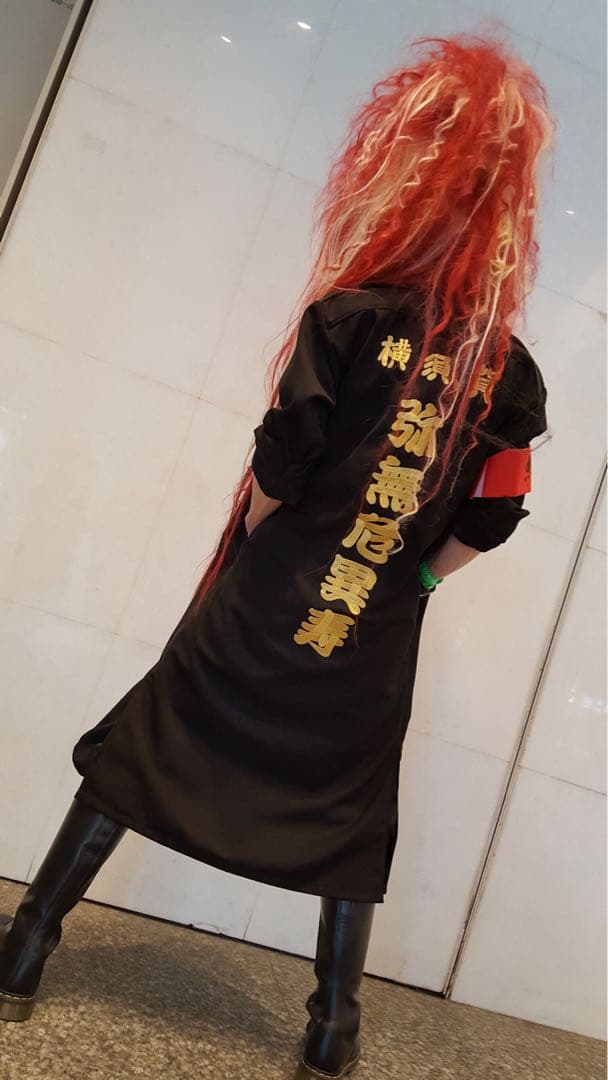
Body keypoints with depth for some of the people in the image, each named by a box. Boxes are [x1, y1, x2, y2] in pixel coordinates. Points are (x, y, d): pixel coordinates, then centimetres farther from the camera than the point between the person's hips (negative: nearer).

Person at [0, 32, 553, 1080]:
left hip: (265, 609, -2)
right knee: (350, 821, 19)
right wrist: (405, 580, 13)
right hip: (376, 650, 3)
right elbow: (487, 522, 0)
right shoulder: (511, 373, 0)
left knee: (140, 754, 14)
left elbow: (278, 468, -13)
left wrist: (258, 552, 6)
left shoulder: (350, 313, -10)